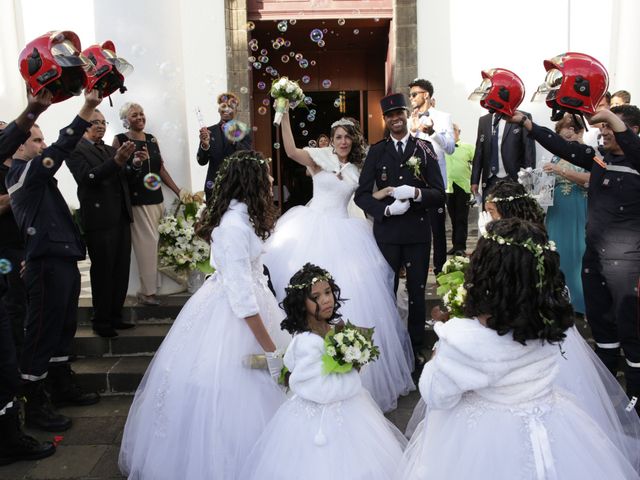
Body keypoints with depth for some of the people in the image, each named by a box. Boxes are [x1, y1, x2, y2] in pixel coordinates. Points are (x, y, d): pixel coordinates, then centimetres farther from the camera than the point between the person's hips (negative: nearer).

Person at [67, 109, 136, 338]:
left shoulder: (111, 150, 18)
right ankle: (101, 321, 14)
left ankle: (115, 316, 22)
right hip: (99, 220, -6)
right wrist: (117, 161, -30)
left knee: (121, 270, 10)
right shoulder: (76, 150, -4)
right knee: (102, 271, 2)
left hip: (121, 218, 7)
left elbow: (124, 178, 13)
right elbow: (88, 177, -19)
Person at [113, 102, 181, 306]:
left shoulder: (151, 139, 14)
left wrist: (178, 192, 10)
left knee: (152, 243, 6)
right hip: (136, 199, -5)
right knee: (148, 243, -7)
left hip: (156, 198, 5)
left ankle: (148, 288, 14)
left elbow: (161, 168, 15)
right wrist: (134, 162, -24)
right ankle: (148, 291, 2)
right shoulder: (120, 140, -1)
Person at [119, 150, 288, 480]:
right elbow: (241, 294, -25)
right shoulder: (234, 226, -26)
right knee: (234, 387, 3)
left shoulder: (242, 214, 2)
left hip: (243, 299, 10)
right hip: (231, 314, -10)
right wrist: (269, 345, -20)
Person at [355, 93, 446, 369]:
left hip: (418, 232, 0)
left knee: (417, 292, 11)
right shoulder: (376, 151, 3)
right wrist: (387, 208, -17)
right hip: (386, 232, 0)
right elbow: (362, 195, -1)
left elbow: (439, 194, -3)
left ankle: (418, 346, 28)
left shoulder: (424, 149, 1)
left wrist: (415, 193, -22)